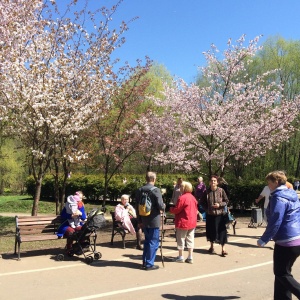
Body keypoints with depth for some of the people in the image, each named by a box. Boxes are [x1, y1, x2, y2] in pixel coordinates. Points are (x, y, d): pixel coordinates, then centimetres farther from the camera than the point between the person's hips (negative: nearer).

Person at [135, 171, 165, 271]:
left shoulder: (139, 190, 4)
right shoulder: (156, 190, -15)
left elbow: (137, 206, 7)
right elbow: (160, 206, -19)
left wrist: (139, 220, 14)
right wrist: (164, 206, 5)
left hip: (144, 221, 6)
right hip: (154, 221, -6)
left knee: (147, 241, 19)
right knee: (153, 242, 4)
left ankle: (145, 262, 25)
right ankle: (149, 264, 7)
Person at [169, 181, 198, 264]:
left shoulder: (182, 198, -19)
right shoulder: (193, 197, 6)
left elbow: (176, 210, -15)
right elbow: (196, 209, 13)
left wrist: (171, 209, 3)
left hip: (183, 222, -7)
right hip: (192, 222, 7)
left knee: (181, 239, 6)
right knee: (190, 239, 10)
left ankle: (181, 257, 14)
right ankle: (190, 257, 13)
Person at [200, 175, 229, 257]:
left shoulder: (221, 191, -5)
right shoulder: (206, 192, -1)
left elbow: (226, 201, 1)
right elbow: (202, 202, 9)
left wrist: (219, 205, -15)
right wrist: (207, 208, -4)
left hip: (220, 214, -2)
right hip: (210, 214, 2)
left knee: (222, 231, -3)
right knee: (211, 230, 13)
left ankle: (223, 249, 2)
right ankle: (212, 247, 31)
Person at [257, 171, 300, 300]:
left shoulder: (278, 197, -16)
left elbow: (275, 222, -19)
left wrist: (264, 240, -13)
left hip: (287, 241, -9)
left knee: (281, 274, 2)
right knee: (283, 272, 16)